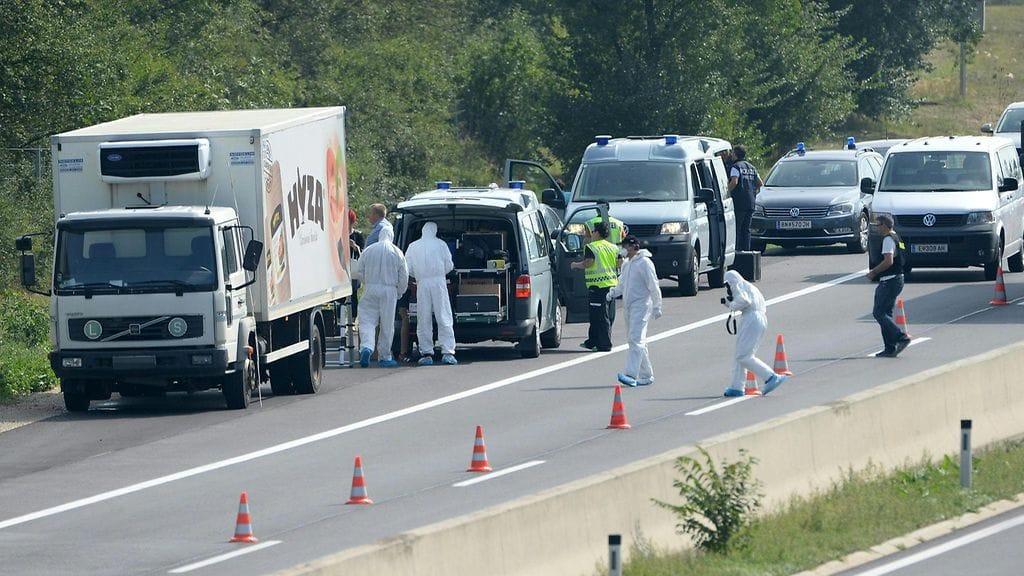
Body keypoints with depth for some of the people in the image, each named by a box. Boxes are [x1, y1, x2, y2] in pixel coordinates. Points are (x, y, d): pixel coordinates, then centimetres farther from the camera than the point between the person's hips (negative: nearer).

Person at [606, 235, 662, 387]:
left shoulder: (644, 263, -9)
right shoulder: (626, 265, 16)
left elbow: (653, 287, -10)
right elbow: (622, 284, 25)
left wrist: (656, 307, -12)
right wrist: (613, 292, 5)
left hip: (641, 306, -9)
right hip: (628, 306, 9)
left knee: (636, 339, -18)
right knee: (633, 340, 12)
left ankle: (631, 374, -28)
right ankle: (646, 375, 19)